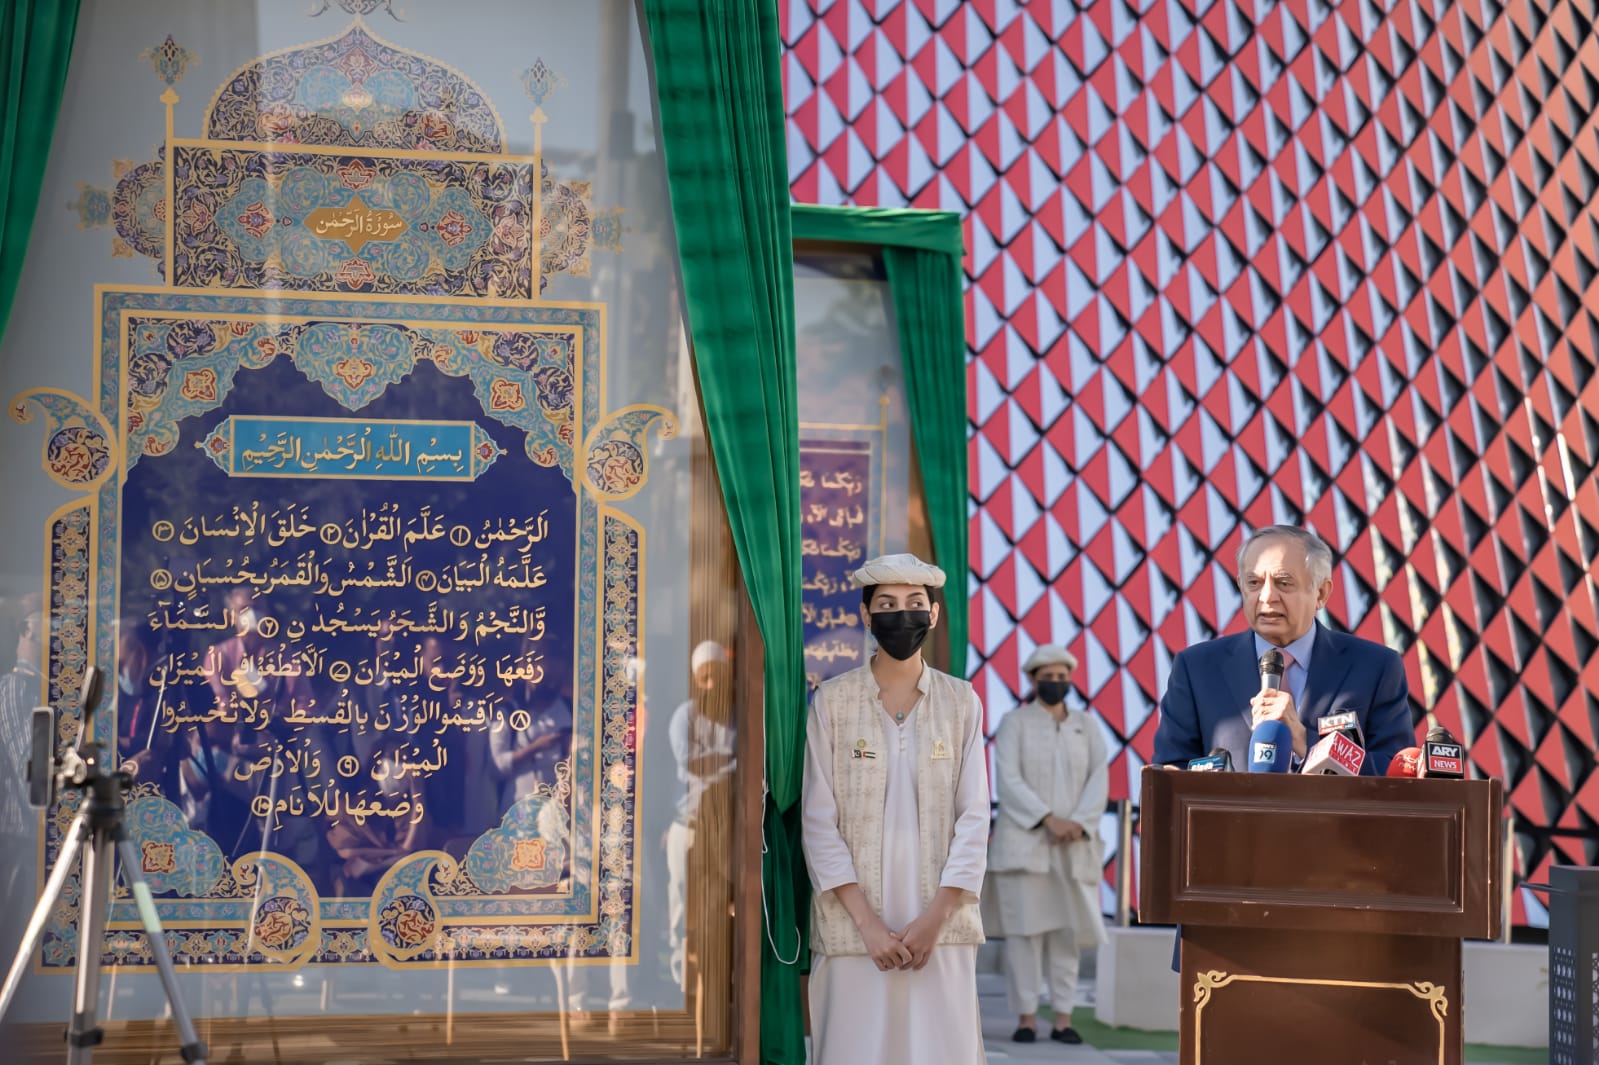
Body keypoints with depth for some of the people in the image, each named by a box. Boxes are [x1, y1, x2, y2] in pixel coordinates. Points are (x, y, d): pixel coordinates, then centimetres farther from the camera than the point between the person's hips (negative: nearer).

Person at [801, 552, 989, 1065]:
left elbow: (974, 817, 1)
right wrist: (867, 922, -9)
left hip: (939, 923, 1)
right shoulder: (833, 701, 1)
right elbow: (819, 821, -3)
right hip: (854, 924, -1)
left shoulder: (961, 702, 5)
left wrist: (936, 916, -8)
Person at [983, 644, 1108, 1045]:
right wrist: (1049, 819, -20)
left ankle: (1063, 1019, 7)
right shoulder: (1014, 723, 1)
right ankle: (1026, 1018, 1)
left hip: (1071, 846, 3)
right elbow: (1007, 781, -10)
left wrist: (1078, 824, -16)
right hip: (1024, 841, -2)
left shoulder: (1087, 726, 9)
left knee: (1067, 929, 2)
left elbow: (1099, 781, 1)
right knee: (1024, 927, -4)